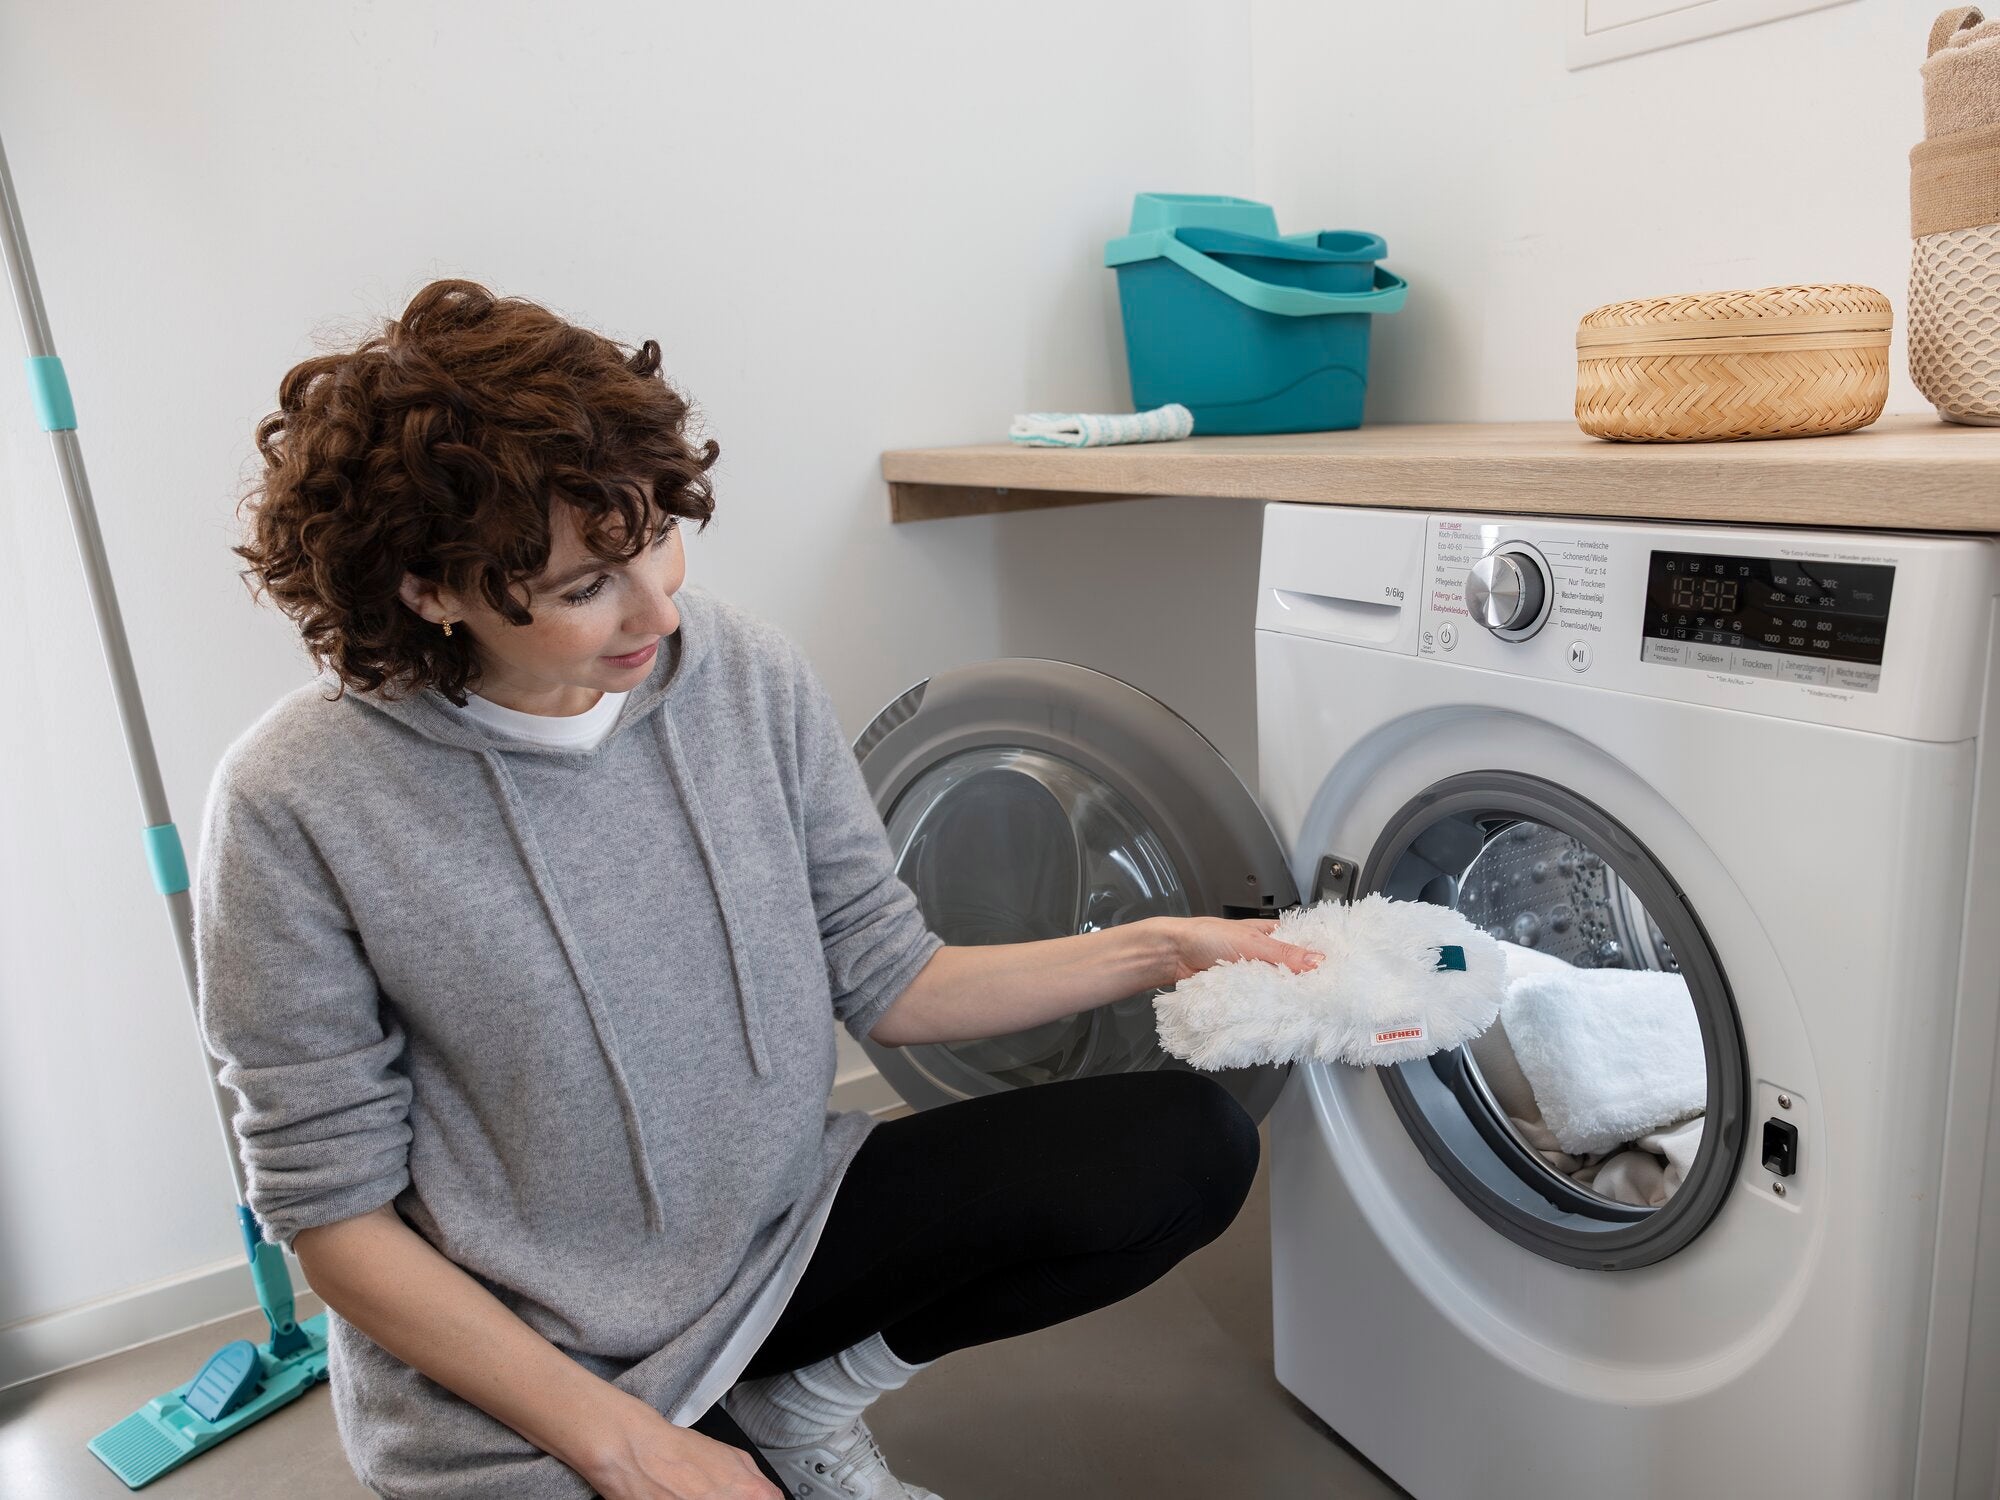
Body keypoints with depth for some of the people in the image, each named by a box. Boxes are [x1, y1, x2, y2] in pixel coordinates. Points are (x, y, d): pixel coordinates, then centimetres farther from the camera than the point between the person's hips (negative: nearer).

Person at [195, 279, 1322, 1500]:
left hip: (779, 1226, 4)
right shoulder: (299, 809, -20)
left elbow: (886, 984, -1)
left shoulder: (750, 675, -10)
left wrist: (1154, 950, -11)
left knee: (1191, 1144, -6)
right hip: (521, 1384, -4)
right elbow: (336, 1213, -13)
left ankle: (805, 1396, 6)